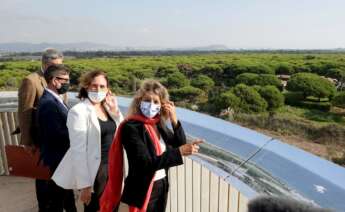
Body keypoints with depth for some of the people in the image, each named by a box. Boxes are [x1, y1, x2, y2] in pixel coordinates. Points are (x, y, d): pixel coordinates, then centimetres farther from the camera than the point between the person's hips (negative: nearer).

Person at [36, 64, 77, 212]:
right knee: (55, 199, 8)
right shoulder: (48, 103, -23)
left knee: (65, 193, 25)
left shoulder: (54, 99, 8)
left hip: (63, 157, 10)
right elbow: (57, 134, -27)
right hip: (57, 158, -9)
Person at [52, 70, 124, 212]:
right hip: (94, 171, -6)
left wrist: (115, 111, -5)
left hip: (113, 167, 6)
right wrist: (84, 184, -16)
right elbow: (78, 150, -16)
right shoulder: (78, 111, -13)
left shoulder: (107, 108, 5)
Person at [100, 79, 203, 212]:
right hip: (141, 193, -6)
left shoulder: (159, 124, 1)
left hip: (161, 188, 6)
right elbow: (145, 163, -25)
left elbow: (179, 145, 2)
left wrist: (174, 120, -10)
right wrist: (179, 152, -30)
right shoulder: (130, 127, -18)